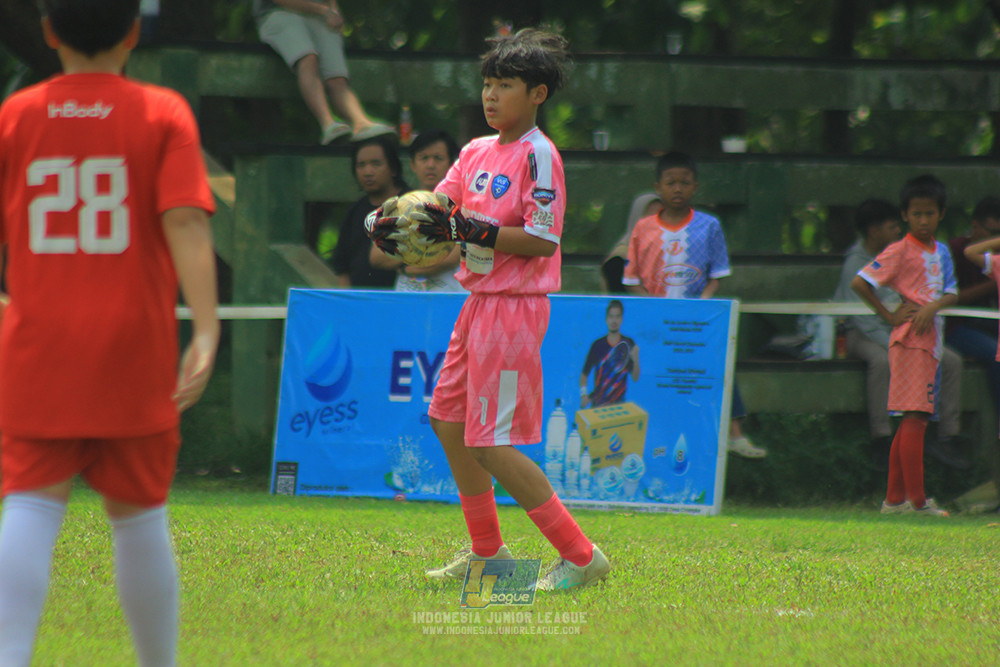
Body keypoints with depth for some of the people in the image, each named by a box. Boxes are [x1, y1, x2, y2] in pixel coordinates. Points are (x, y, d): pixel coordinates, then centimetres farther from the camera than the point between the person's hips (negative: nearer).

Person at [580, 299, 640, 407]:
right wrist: (583, 394, -11)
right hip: (598, 402, 0)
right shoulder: (597, 345, 2)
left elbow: (635, 378, 2)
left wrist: (635, 360, -17)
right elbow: (584, 374, 5)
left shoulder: (628, 344, 2)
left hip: (619, 402, 0)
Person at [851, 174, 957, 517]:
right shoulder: (900, 251, -6)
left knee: (913, 421, 9)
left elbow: (951, 293, 12)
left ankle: (894, 499, 13)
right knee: (915, 417, -12)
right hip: (909, 340, -8)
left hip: (931, 340, 8)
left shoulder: (941, 252, 15)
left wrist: (933, 306, -10)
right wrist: (890, 315, -10)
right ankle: (917, 500, -14)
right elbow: (858, 283, -11)